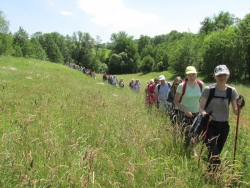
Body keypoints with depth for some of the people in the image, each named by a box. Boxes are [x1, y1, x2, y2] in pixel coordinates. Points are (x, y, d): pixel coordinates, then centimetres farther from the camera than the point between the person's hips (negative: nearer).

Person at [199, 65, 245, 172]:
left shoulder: (231, 91, -2)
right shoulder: (208, 90, -10)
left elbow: (235, 112, -2)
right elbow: (201, 108, -8)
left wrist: (239, 105, -24)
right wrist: (204, 113, -31)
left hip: (224, 126, 3)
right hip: (209, 125, -3)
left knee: (216, 153, 15)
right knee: (214, 153, -17)